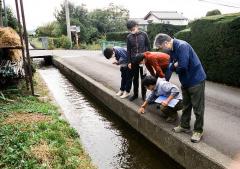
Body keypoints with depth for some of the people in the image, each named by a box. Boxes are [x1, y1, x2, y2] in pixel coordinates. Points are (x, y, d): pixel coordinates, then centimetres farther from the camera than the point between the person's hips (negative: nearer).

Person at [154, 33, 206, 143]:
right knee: (186, 105, 19)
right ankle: (184, 126, 35)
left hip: (196, 80, -9)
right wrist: (174, 65, -14)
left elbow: (183, 66, -32)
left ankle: (198, 131, 18)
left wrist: (175, 67, -9)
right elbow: (172, 65, 10)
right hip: (185, 81, 9)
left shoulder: (182, 46, -25)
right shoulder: (171, 49, 4)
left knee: (198, 108, 4)